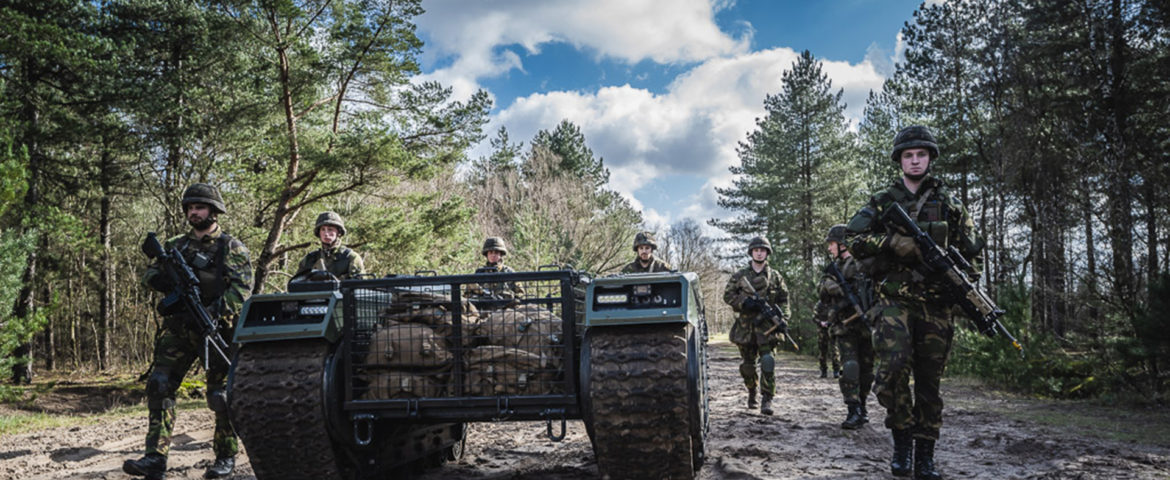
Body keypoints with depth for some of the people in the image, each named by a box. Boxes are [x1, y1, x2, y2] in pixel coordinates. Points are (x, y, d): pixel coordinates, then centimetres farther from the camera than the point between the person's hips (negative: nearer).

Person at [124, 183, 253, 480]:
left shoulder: (231, 248, 1)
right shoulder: (176, 246, 18)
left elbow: (242, 288, -10)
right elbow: (149, 274, 12)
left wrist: (214, 312, -26)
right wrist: (167, 279, -12)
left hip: (217, 327, -4)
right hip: (179, 326, 5)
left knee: (220, 395, 0)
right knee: (159, 385, -8)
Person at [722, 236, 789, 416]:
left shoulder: (775, 276, 8)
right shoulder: (739, 275, 6)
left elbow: (783, 300, 10)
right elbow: (727, 295, 3)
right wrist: (745, 303, -13)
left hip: (767, 326, -1)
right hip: (745, 326, 1)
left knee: (767, 362, -13)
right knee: (747, 364, 10)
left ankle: (766, 399, -10)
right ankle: (751, 393, 31)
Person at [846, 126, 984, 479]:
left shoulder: (949, 205, 13)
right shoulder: (883, 202, 9)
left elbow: (972, 251, 16)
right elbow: (854, 240, 0)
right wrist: (891, 241, -15)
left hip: (935, 304, 2)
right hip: (895, 299, -2)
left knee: (929, 380, 4)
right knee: (894, 366, -22)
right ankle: (902, 437, -2)